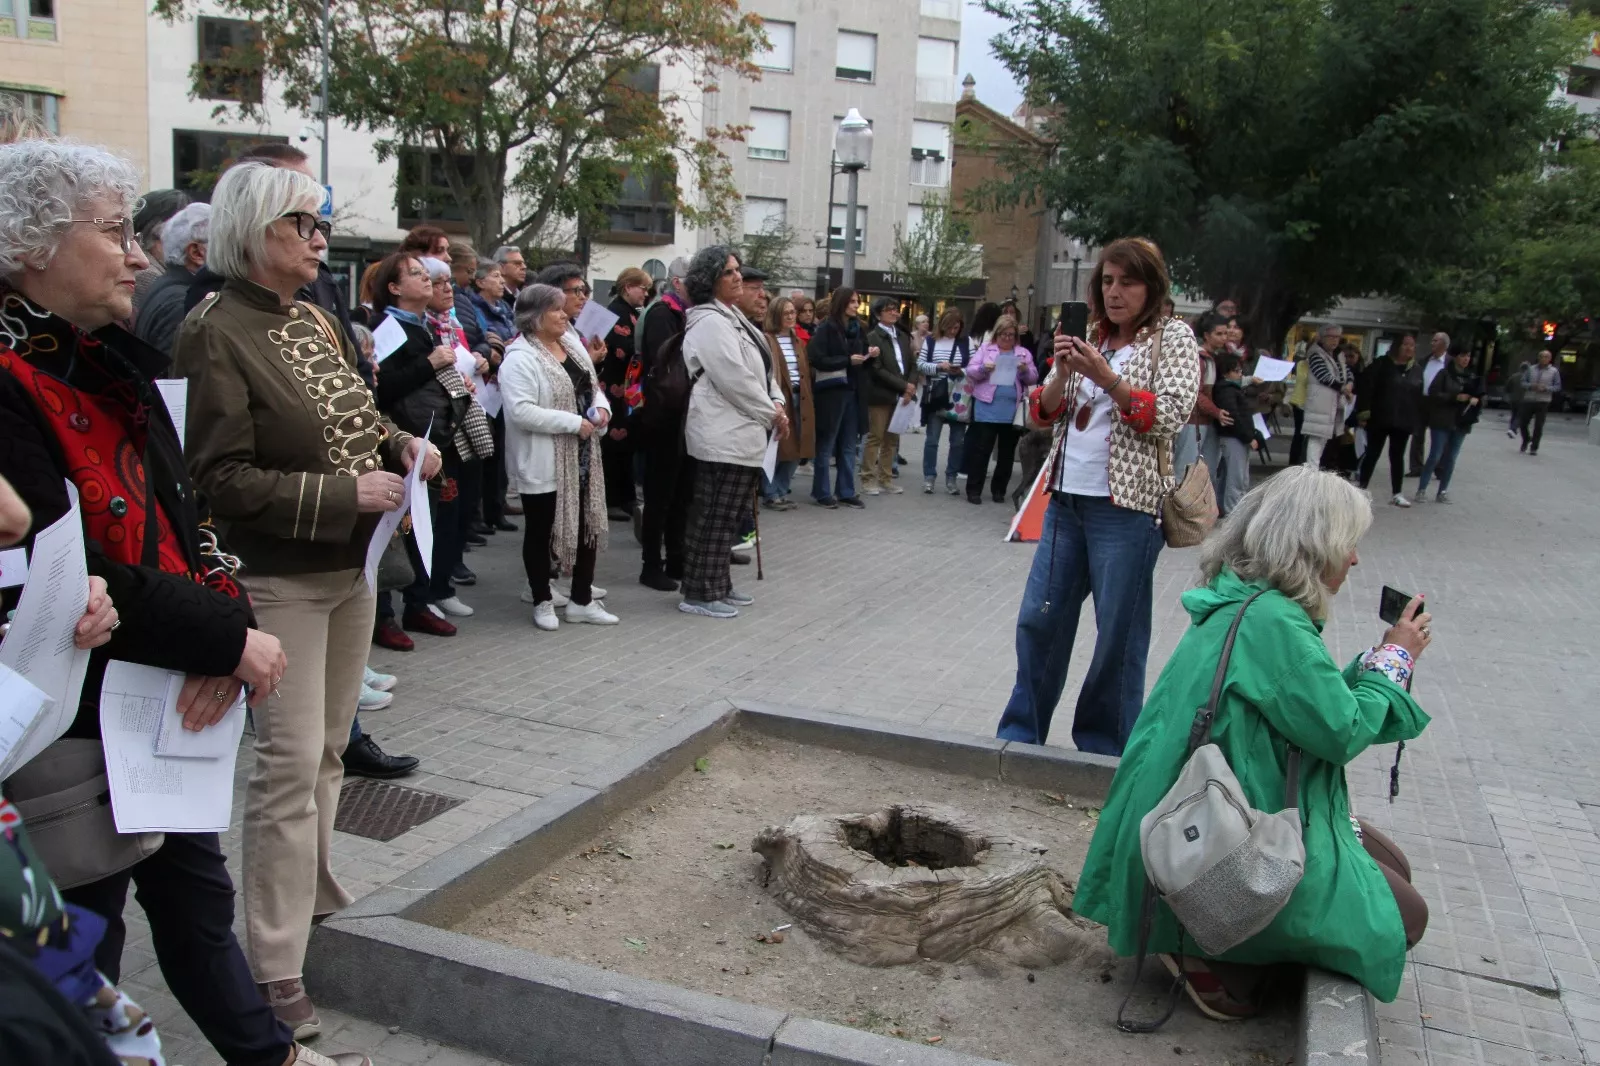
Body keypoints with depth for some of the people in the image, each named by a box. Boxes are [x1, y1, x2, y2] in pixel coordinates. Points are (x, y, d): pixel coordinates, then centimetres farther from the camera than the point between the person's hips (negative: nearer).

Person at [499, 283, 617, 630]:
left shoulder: (571, 343, 8)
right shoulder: (520, 358, -18)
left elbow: (592, 386, 18)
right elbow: (521, 411, -27)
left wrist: (601, 408, -5)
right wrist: (574, 423, -24)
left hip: (581, 458, 8)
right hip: (542, 463, -8)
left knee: (589, 525, 12)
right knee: (541, 531, 6)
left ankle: (581, 600, 25)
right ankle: (543, 602, 21)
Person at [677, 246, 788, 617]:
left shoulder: (733, 318, 18)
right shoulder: (710, 322, -15)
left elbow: (762, 370, 20)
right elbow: (735, 380, -21)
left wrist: (777, 403, 3)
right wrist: (772, 415, -10)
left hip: (739, 433, 11)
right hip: (723, 436, -11)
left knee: (728, 515, 16)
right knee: (714, 517, -5)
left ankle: (719, 585, 25)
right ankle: (700, 593, 2)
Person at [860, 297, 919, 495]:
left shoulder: (903, 336, 15)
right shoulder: (873, 337, -6)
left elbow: (912, 365, 13)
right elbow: (877, 370, -13)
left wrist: (911, 386, -6)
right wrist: (903, 386, -14)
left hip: (901, 395, 6)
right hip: (880, 395, -6)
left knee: (892, 439, 9)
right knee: (875, 438, -2)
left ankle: (886, 479, 15)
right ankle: (868, 479, 5)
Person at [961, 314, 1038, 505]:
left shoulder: (1024, 353, 12)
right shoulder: (985, 349, 8)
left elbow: (1033, 378, 7)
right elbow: (970, 371, 0)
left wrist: (1025, 370, -14)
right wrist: (983, 369, -19)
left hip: (1013, 411, 2)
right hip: (987, 408, -2)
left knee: (1007, 451, 9)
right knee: (981, 448, -2)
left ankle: (999, 490, 19)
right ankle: (973, 489, 3)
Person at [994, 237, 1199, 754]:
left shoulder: (1173, 337, 0)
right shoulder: (1092, 339, 15)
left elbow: (1171, 416, -13)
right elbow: (1044, 411, 11)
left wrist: (1105, 378, -21)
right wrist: (1062, 371, -8)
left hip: (1126, 507, -6)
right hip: (1065, 499, 6)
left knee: (1118, 636, 2)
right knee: (1038, 619, 9)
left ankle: (1105, 750, 17)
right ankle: (1021, 734, 23)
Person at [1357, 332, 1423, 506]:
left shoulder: (1417, 370, 8)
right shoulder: (1382, 364, -6)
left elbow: (1419, 396, 9)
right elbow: (1366, 387, -10)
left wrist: (1417, 421, 4)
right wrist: (1364, 411, -17)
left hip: (1403, 421, 4)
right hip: (1379, 418, -4)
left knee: (1397, 456, 10)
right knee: (1372, 454, 4)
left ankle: (1396, 494, 15)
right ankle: (1362, 489, 13)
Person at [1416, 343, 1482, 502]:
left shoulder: (1472, 377, 10)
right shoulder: (1444, 374, -4)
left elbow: (1480, 396, 17)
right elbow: (1433, 393, -11)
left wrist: (1477, 400, -7)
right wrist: (1455, 397, -20)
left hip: (1461, 423, 5)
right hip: (1442, 422, -5)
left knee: (1451, 458, 7)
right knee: (1435, 456, -6)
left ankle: (1443, 492, 13)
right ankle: (1422, 490, 0)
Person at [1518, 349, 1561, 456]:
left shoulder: (1554, 371, 3)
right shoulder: (1531, 369, 8)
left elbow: (1558, 386, 1)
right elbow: (1523, 382, 6)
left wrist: (1546, 388, -15)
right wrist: (1531, 386, -13)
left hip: (1543, 402, -2)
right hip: (1528, 400, 2)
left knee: (1538, 426, -2)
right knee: (1523, 422, 5)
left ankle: (1534, 448, 7)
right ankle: (1526, 440, 33)